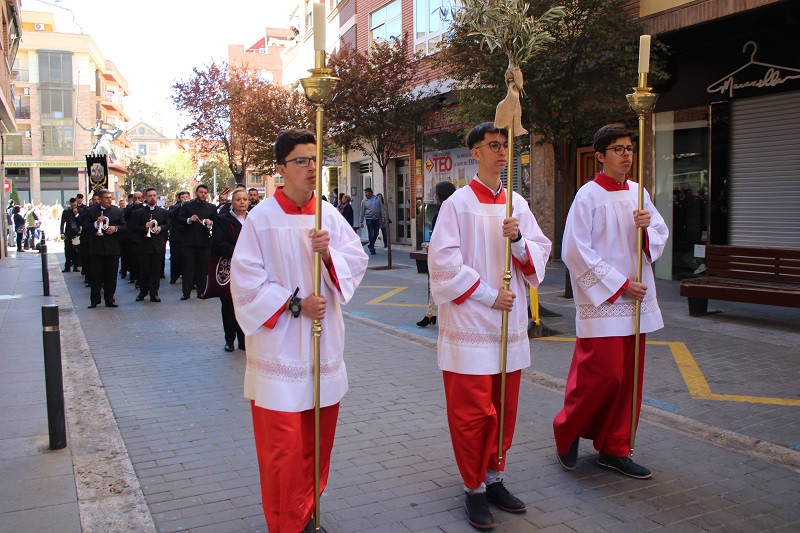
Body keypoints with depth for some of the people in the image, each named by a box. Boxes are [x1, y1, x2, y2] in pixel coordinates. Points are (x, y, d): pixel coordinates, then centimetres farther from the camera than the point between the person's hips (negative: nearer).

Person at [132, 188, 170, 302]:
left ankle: (154, 293, 7)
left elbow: (168, 225, 13)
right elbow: (133, 228, 1)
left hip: (157, 246, 1)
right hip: (144, 245, -1)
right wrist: (144, 227, -16)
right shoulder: (138, 213, 5)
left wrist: (160, 228, -7)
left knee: (156, 270, 1)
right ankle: (143, 291, 17)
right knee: (144, 270, 2)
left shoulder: (163, 212, 11)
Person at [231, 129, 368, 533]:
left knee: (319, 439, 15)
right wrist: (295, 304, -15)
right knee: (283, 445, 1)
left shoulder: (328, 214, 4)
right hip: (281, 346, -4)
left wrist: (329, 253, -17)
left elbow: (357, 260, 2)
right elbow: (246, 281, -10)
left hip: (324, 346, 5)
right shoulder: (262, 218, -8)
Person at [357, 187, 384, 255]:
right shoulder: (364, 202, 4)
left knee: (376, 234, 6)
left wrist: (383, 218, 2)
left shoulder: (377, 199, 6)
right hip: (369, 219, -2)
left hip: (377, 219, 2)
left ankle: (371, 245, 26)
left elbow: (381, 209, 9)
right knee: (370, 234, -5)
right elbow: (362, 212, 6)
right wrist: (361, 222, 3)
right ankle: (372, 248, 1)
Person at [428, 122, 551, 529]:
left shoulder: (517, 204, 9)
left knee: (504, 409, 14)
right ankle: (474, 489, 16)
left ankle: (494, 478, 30)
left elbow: (540, 253, 10)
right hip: (471, 325, -5)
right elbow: (444, 261, -12)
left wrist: (518, 240, -11)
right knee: (472, 412, 1)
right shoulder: (458, 203, -6)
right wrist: (487, 294, -13)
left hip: (509, 323, 6)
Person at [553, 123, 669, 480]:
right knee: (602, 374, -7)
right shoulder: (588, 196, -8)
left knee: (628, 376, 9)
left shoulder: (637, 193, 10)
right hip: (601, 302, -6)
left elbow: (661, 235, 16)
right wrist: (620, 284, -13)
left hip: (636, 300, 7)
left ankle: (613, 449, 21)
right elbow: (576, 252, -12)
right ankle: (567, 431, 17)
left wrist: (648, 226, -8)